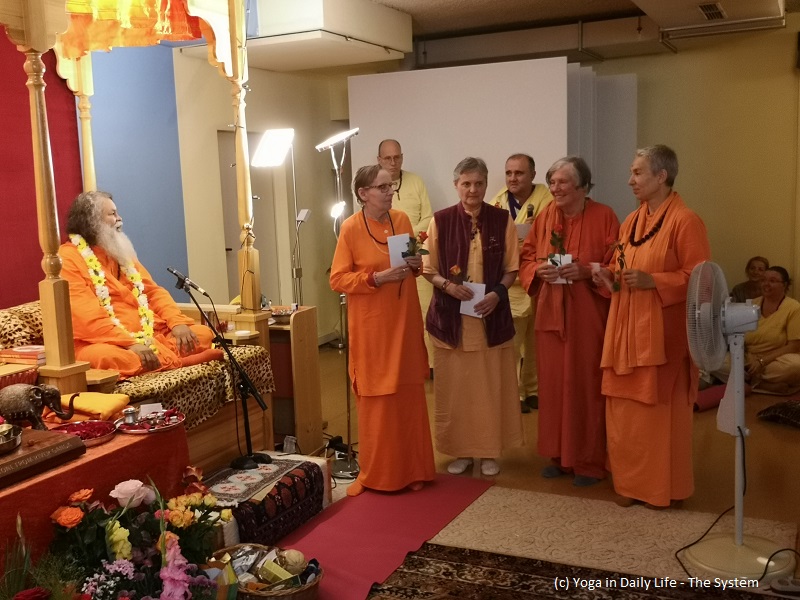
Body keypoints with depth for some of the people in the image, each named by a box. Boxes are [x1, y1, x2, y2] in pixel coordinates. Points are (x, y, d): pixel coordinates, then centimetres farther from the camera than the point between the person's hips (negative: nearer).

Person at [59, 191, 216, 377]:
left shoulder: (120, 253, 21)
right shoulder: (68, 258, -5)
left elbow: (153, 291, 17)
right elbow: (85, 315, -18)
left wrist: (177, 322, -3)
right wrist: (130, 344, -27)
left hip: (147, 338, 7)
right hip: (106, 344, -7)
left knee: (203, 334, -6)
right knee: (105, 357, -41)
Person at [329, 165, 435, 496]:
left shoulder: (402, 220, 5)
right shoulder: (351, 228, -9)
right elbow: (337, 280, -10)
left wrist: (416, 264, -6)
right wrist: (378, 277, -21)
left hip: (405, 321, 5)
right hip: (372, 326, -4)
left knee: (410, 396, 10)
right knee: (377, 400, 3)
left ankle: (411, 468, 23)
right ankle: (378, 473, 17)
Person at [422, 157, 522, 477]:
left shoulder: (502, 220, -1)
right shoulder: (440, 220, -3)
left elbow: (512, 268, 4)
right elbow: (429, 269, 2)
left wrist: (498, 292, -14)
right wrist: (448, 285, -17)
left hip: (492, 315, 0)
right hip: (451, 316, 0)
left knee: (491, 386, 7)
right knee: (455, 386, 6)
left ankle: (490, 451, 21)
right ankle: (461, 450, 21)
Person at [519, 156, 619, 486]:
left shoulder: (604, 217, -5)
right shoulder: (544, 217, 7)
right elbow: (525, 258, 12)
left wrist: (586, 271, -20)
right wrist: (538, 270, -9)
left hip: (588, 316, -4)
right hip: (551, 314, 4)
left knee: (586, 385, 2)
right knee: (553, 383, 8)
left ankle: (590, 460, 14)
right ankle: (559, 455, 22)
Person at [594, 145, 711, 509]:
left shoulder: (685, 221, -12)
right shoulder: (631, 222, 11)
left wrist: (653, 281, -23)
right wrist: (610, 277, -1)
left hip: (663, 331, -7)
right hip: (627, 329, 7)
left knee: (661, 409, 3)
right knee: (624, 408, 10)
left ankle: (663, 486, 18)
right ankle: (630, 481, 24)